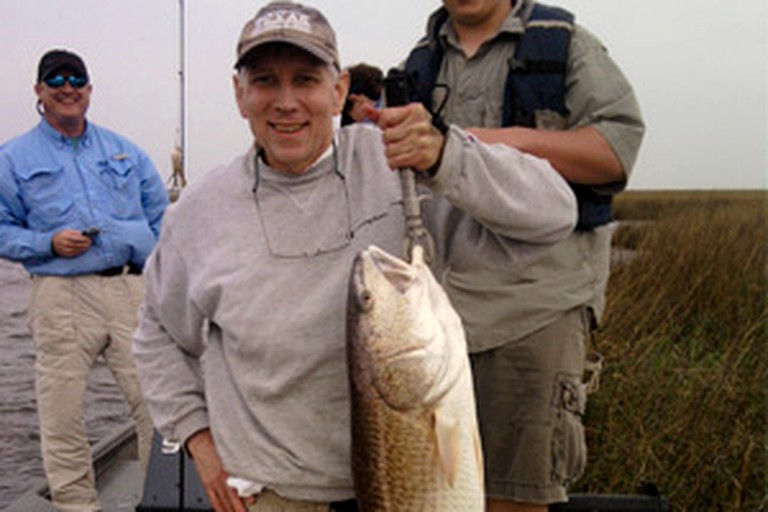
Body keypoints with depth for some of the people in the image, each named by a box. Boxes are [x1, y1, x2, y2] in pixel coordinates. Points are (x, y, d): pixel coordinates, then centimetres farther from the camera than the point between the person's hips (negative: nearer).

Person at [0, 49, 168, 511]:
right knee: (62, 413, 1)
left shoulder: (124, 151, 18)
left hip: (132, 290, 2)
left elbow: (160, 215, 20)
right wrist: (50, 243, -10)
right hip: (63, 298, -1)